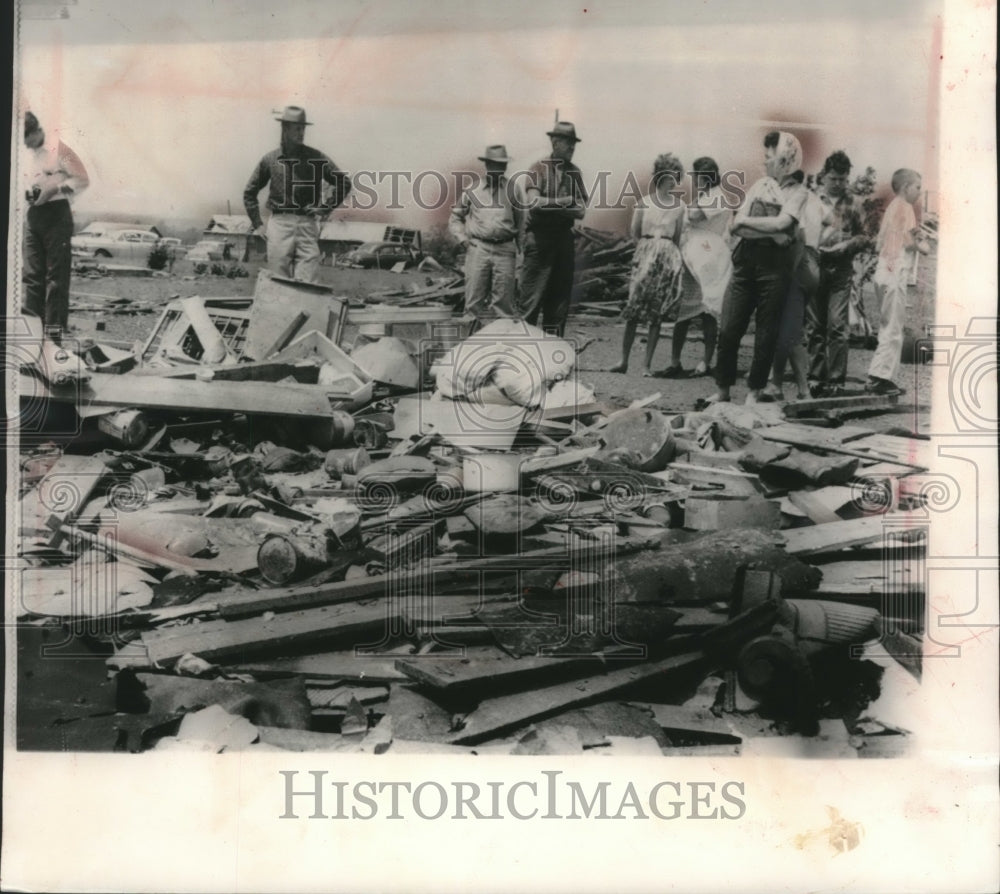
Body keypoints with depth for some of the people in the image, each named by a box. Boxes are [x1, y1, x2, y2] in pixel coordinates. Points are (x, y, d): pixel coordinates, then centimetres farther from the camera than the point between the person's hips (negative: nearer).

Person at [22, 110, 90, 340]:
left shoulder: (58, 149, -5)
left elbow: (82, 179, -8)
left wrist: (54, 189, -16)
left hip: (56, 213, -6)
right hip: (33, 215, 6)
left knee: (56, 274, -6)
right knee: (32, 273, 2)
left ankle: (55, 328, -6)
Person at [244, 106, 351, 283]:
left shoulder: (315, 158, 7)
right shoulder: (270, 159, 9)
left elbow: (344, 182, 10)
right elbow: (249, 193, 18)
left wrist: (325, 208, 3)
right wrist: (257, 224, 11)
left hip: (307, 223, 0)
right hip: (279, 223, 1)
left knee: (307, 283, -8)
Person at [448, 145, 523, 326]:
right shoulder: (471, 191, 9)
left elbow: (521, 222, 13)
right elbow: (455, 219, 17)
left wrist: (522, 252, 5)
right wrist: (463, 239, 0)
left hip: (505, 250, 0)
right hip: (478, 248, 0)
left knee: (504, 301, -3)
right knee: (474, 301, -4)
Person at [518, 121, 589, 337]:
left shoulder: (574, 172, 12)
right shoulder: (538, 169, -2)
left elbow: (580, 211, 2)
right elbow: (533, 202, -17)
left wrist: (549, 206, -11)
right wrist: (563, 202, -16)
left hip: (565, 238, 6)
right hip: (539, 239, -5)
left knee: (560, 299, 8)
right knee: (532, 299, -6)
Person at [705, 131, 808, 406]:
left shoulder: (797, 191, 2)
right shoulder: (759, 185, 12)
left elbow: (781, 222, -16)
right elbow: (736, 226, 2)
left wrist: (746, 221, -5)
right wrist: (771, 234, -9)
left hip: (775, 265, -4)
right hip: (746, 262, 4)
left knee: (766, 332, 3)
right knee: (729, 328, -1)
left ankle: (754, 391, 13)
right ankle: (722, 389, 10)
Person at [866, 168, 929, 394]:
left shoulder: (890, 208, 18)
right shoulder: (905, 207, -6)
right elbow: (909, 240, -19)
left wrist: (912, 233, 15)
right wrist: (922, 246, -3)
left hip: (883, 270, 9)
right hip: (896, 272, -9)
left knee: (887, 327, 11)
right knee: (893, 329, -6)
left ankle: (878, 377, 10)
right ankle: (880, 377, -8)